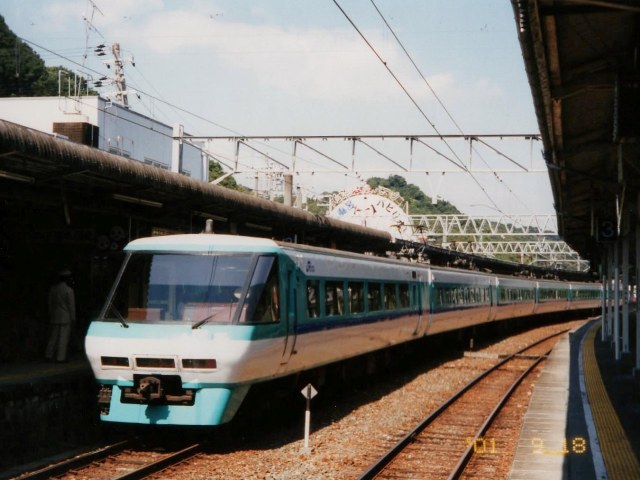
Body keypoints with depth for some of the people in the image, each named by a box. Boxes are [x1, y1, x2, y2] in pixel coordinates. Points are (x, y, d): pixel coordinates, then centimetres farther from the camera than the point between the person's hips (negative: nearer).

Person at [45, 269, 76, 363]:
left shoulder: (53, 289, 7)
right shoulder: (68, 290, -10)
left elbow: (50, 303, 10)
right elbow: (71, 305, -10)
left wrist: (50, 316, 17)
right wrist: (73, 318, -5)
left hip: (55, 316, 6)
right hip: (65, 318, -6)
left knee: (53, 336, 12)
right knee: (63, 337, -3)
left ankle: (49, 355, 8)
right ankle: (60, 357, -4)